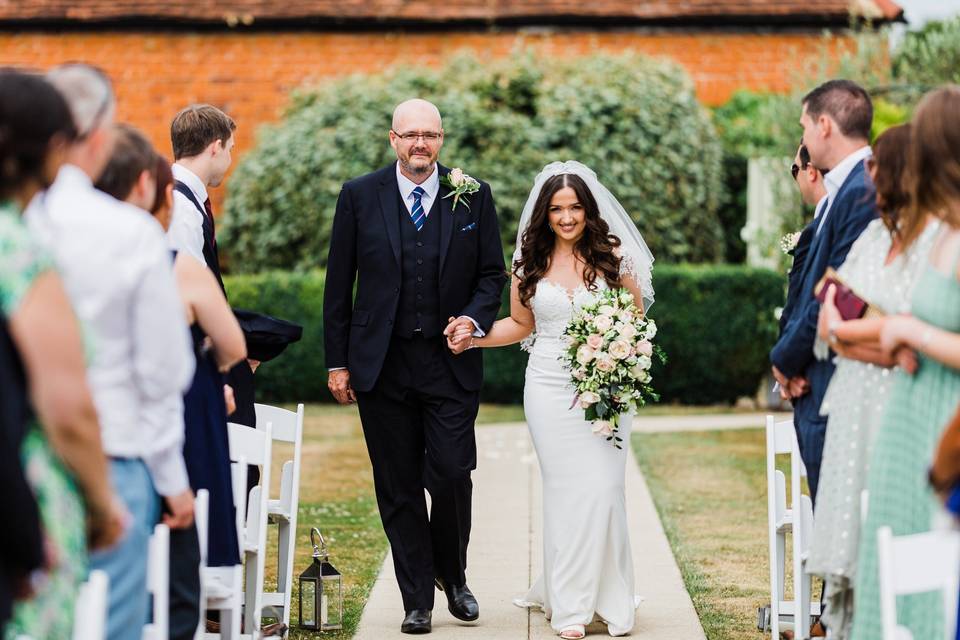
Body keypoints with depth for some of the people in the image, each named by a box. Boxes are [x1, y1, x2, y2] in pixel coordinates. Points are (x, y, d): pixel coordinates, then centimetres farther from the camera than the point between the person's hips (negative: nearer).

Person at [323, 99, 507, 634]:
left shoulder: (473, 196, 4)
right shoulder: (359, 197, 3)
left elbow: (492, 274, 8)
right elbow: (339, 286, 5)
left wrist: (475, 317, -12)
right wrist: (338, 362, 2)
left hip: (451, 363, 0)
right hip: (382, 364, 1)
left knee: (452, 475, -7)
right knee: (399, 489, 5)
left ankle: (453, 574, 20)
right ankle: (417, 600, 15)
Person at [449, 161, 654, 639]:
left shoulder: (612, 257, 2)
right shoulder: (530, 263, 6)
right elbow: (521, 323, 16)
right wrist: (474, 336, 2)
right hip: (550, 388, 1)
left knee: (603, 487, -6)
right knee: (565, 489, -1)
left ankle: (609, 598, 8)